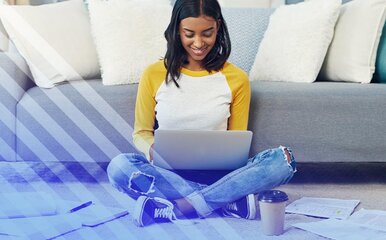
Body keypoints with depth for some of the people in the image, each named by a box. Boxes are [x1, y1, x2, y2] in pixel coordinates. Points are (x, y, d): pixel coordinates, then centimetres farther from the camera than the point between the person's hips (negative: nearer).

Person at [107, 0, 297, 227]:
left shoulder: (236, 78, 3)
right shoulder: (154, 75, 1)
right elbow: (141, 132, 9)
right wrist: (153, 151, -15)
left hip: (219, 174, 1)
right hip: (168, 175, 0)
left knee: (283, 158, -25)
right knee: (119, 166, -32)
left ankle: (173, 209, -30)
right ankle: (231, 201, -28)